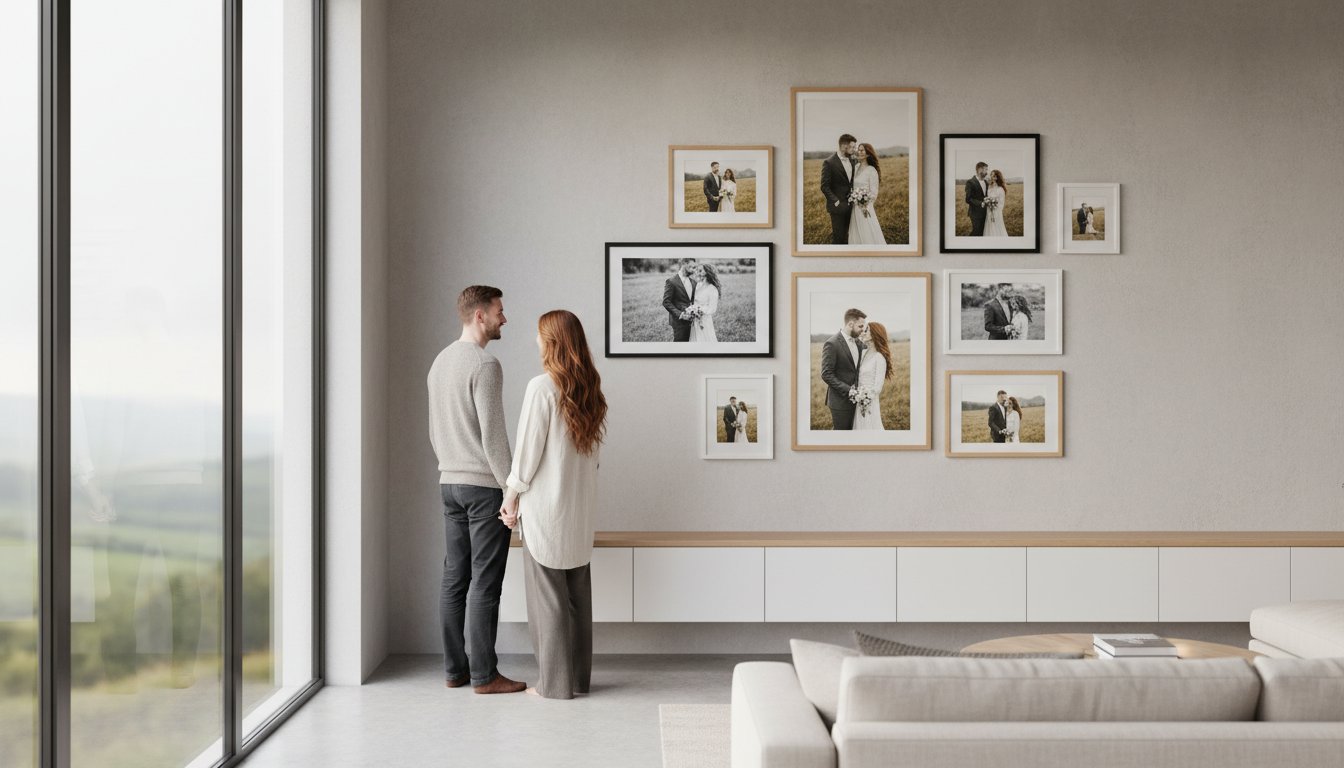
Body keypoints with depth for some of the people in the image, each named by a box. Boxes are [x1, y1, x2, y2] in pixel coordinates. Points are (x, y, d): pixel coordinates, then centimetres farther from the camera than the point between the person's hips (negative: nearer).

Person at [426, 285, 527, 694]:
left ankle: (455, 668, 16)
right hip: (484, 485, -9)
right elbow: (493, 434, -19)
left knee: (455, 577, 10)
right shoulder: (484, 364, -15)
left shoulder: (440, 361, 13)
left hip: (450, 483, 9)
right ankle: (483, 674, 1)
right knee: (485, 582, -4)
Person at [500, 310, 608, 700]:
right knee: (578, 591, 12)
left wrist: (512, 497, -3)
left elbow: (528, 449, -13)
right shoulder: (590, 388, 6)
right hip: (581, 503, 7)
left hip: (546, 503, -6)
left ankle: (555, 682, 8)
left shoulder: (542, 387, -14)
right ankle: (579, 677, 20)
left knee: (548, 593, 2)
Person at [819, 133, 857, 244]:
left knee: (845, 235, 13)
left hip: (849, 205, 6)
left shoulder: (851, 161, 7)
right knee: (837, 236, -1)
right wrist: (836, 201, -18)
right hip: (838, 206, -6)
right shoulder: (829, 163, -14)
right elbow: (824, 187, -13)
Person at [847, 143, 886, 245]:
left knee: (868, 237, -1)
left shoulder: (872, 170, -11)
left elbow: (873, 193, -12)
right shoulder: (857, 169, 9)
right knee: (857, 236, 12)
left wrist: (866, 207, -16)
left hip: (865, 208, -7)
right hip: (855, 209, 7)